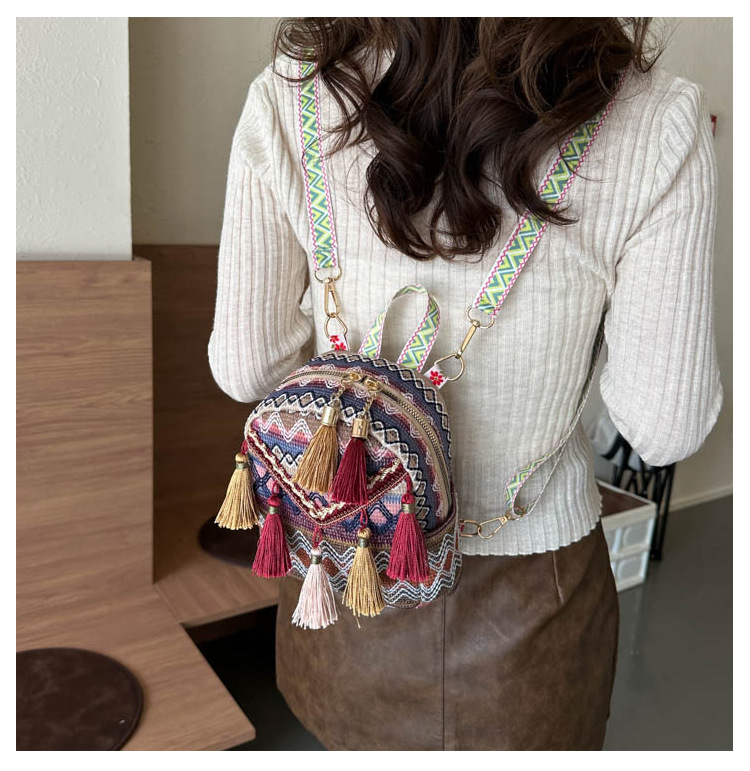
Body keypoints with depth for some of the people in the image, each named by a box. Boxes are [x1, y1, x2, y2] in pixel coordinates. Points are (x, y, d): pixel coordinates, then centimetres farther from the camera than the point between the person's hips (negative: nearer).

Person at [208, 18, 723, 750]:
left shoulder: (285, 100, -17)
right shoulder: (657, 123, -21)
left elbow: (244, 369, -9)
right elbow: (664, 429, -14)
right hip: (528, 573, 0)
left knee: (355, 734, 32)